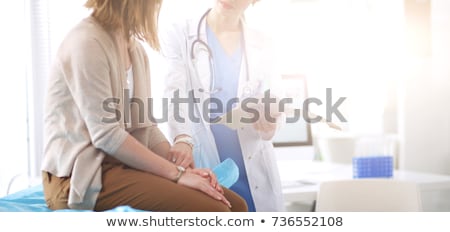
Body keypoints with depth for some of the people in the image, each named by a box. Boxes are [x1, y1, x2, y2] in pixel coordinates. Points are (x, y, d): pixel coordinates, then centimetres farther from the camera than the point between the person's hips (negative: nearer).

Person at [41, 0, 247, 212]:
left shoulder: (136, 50, 12)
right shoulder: (87, 42, -14)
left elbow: (143, 127, 12)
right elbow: (106, 135, -20)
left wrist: (182, 169, -5)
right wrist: (177, 173, -19)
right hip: (80, 176, -8)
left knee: (234, 205, -5)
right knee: (211, 212, -23)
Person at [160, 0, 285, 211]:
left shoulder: (261, 46, 12)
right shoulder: (177, 35, 2)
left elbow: (270, 106, 10)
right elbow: (176, 94, -12)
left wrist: (269, 126, -14)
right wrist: (183, 139, -32)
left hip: (253, 174, 3)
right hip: (202, 168, -3)